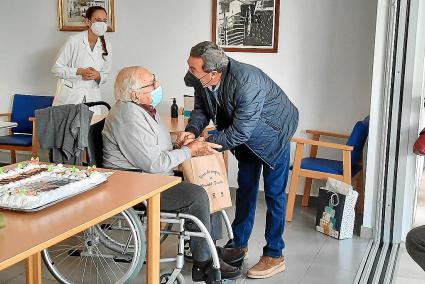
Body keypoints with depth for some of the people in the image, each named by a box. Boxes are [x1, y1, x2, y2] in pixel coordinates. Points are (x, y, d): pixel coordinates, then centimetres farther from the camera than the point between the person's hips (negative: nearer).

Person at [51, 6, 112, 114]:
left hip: (92, 97, 3)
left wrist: (97, 76, -12)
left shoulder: (106, 46, 2)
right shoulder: (74, 41, -9)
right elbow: (56, 68, -6)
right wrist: (81, 71, -18)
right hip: (69, 96, -3)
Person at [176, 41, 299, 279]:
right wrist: (192, 131, -25)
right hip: (246, 135, 7)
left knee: (274, 193, -1)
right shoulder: (201, 80, -20)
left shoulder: (246, 83, -41)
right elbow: (201, 108, -5)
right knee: (245, 187, 17)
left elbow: (240, 131, -36)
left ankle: (275, 256, 11)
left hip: (273, 133, -7)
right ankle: (239, 243, 32)